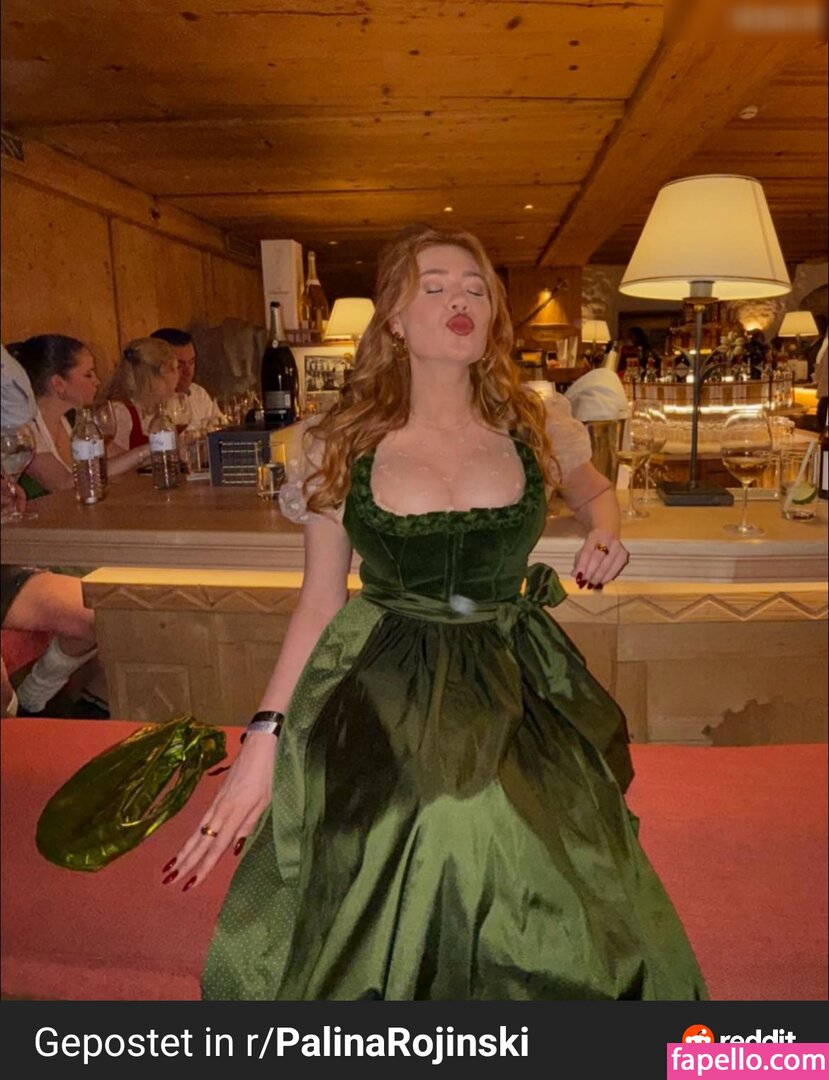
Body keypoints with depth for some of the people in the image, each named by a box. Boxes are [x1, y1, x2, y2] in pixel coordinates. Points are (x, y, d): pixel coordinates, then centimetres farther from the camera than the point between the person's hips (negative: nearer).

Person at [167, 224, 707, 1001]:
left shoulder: (537, 427, -3)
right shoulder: (339, 445, -7)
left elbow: (593, 488, 19)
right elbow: (319, 599, -3)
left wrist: (605, 532, -4)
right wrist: (264, 739, -9)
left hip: (518, 701, 2)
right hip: (379, 707, -1)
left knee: (545, 936, 12)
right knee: (365, 939, 11)